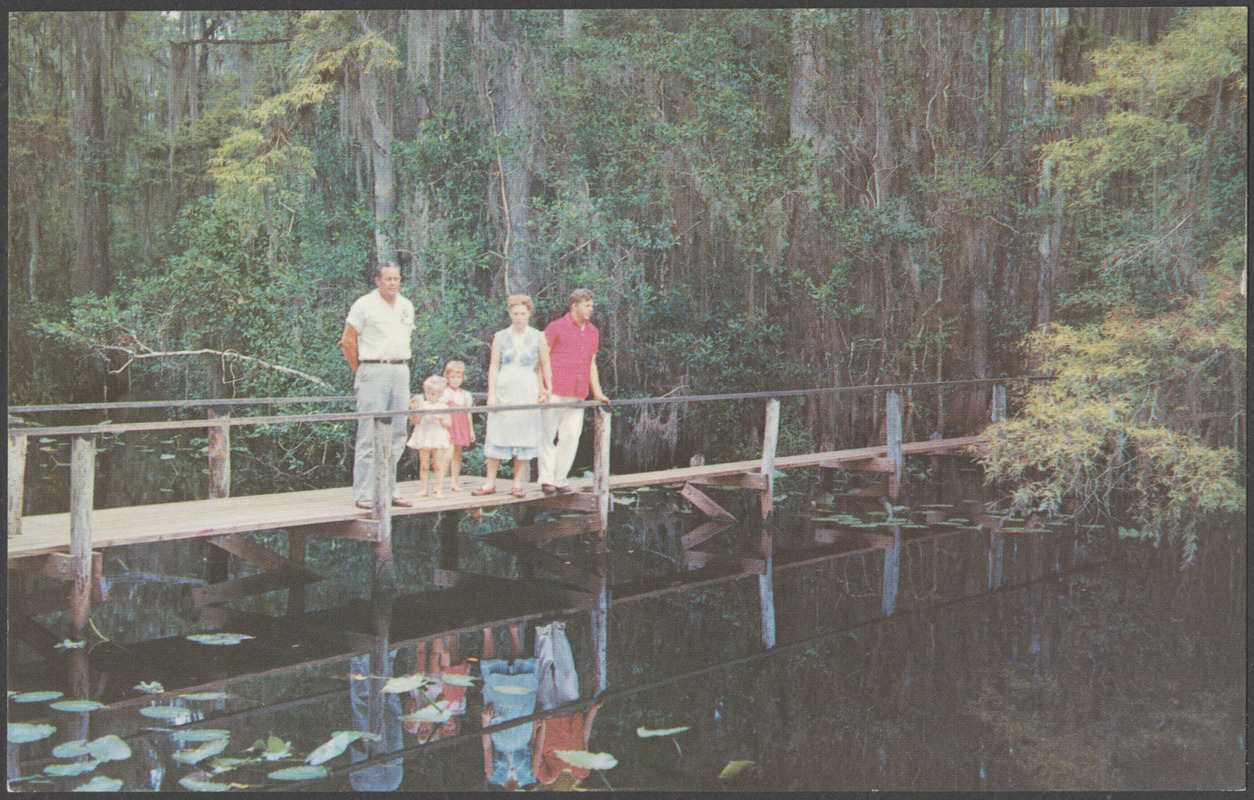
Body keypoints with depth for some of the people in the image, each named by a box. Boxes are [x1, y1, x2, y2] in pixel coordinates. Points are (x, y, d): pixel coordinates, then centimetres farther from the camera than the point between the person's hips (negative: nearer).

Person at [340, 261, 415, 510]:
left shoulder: (407, 306, 14)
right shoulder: (364, 305, -3)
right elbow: (347, 341, -2)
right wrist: (360, 371, 0)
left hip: (401, 371, 6)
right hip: (374, 372, -6)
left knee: (397, 435, 7)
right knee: (370, 435, -7)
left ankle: (388, 490, 16)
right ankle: (363, 494, -3)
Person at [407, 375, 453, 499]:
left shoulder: (443, 407, 3)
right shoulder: (421, 405, 5)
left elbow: (449, 423, -1)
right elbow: (415, 422, 0)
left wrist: (441, 417, -17)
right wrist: (414, 411, -14)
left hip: (438, 438, -1)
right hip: (423, 438, 1)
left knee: (438, 465, -2)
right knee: (424, 466, 5)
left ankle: (439, 490, 2)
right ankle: (423, 489, 11)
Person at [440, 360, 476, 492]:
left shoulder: (466, 395, 13)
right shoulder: (445, 394, -4)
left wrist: (471, 431, 18)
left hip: (462, 427, 6)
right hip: (449, 427, -5)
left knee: (457, 455, 9)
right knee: (449, 454, -14)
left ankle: (454, 482, 15)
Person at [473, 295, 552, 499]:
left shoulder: (538, 338, 5)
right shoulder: (500, 337, 5)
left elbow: (544, 366, 8)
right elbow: (493, 366, 4)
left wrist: (546, 391, 1)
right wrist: (491, 394, -3)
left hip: (528, 391, 0)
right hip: (504, 390, 0)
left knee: (524, 435, 0)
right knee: (497, 435, -1)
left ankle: (517, 483, 8)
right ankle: (490, 482, 6)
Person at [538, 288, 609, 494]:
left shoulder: (593, 332, 16)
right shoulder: (556, 328, -1)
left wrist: (597, 393, 19)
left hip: (578, 395, 5)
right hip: (554, 392, -5)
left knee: (571, 436, 2)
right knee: (548, 436, 0)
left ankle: (560, 478, 12)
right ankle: (546, 479, 7)